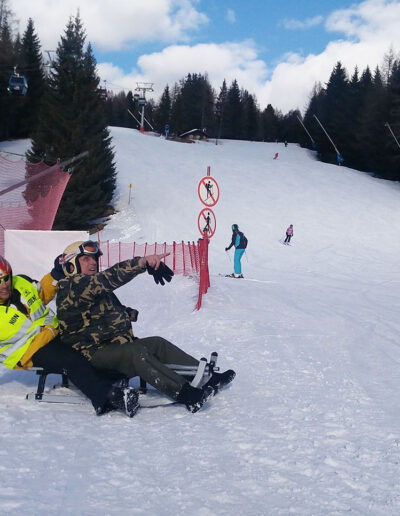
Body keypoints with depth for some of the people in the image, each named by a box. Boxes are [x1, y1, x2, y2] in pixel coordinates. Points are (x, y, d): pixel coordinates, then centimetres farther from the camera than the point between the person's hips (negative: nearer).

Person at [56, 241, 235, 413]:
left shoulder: (98, 288, 21)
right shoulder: (70, 287, -11)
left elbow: (116, 310, 33)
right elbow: (107, 278, -30)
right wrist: (141, 263, -41)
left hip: (117, 346, 9)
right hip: (94, 354, -9)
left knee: (157, 343, -8)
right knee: (136, 351, -31)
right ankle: (185, 394, -43)